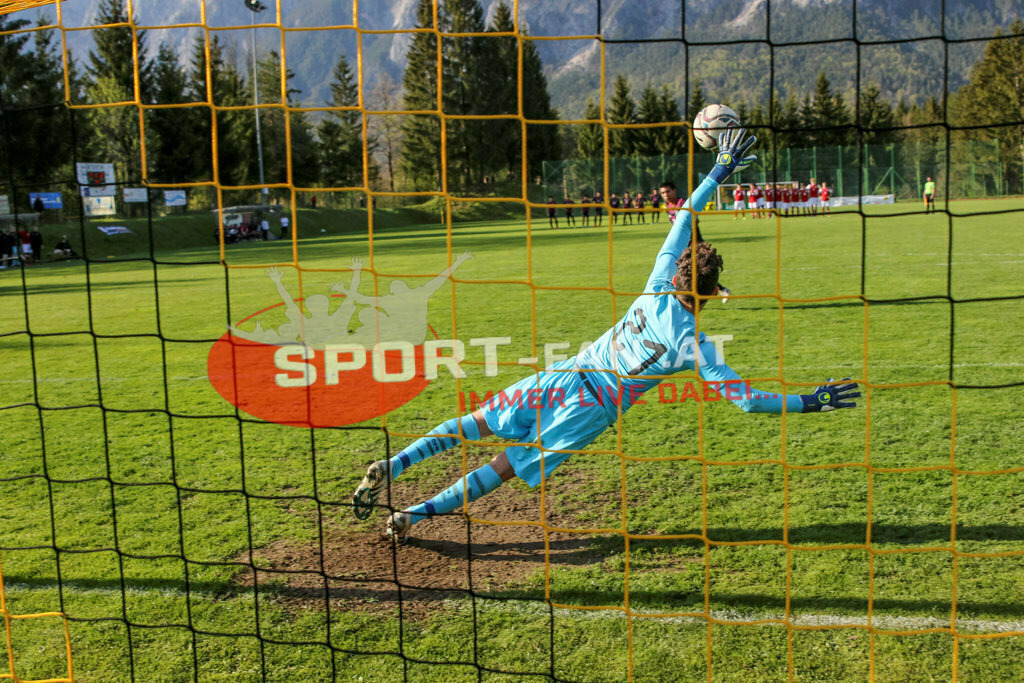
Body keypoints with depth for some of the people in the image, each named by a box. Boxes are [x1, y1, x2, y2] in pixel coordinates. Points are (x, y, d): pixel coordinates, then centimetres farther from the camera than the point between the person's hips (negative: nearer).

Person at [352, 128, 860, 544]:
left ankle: (392, 465, 4)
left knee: (478, 422, 12)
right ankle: (415, 513, -1)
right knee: (506, 467, 3)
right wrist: (810, 402, -6)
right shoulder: (693, 347, -14)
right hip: (590, 411, -3)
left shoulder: (659, 286, -5)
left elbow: (683, 218, 4)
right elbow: (747, 399, -13)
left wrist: (719, 172, 10)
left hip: (564, 377, 3)